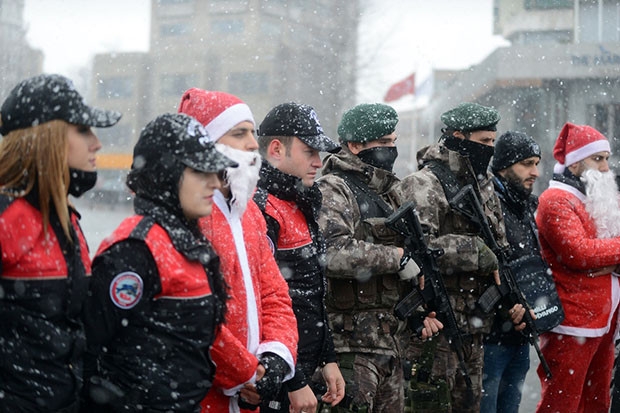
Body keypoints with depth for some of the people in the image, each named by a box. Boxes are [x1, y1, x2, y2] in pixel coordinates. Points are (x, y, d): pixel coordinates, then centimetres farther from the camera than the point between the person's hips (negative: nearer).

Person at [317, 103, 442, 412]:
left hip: (388, 339, 9)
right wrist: (398, 257, -19)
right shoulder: (333, 191, -10)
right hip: (351, 343, -9)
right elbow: (334, 253, -28)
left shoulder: (384, 192, 19)